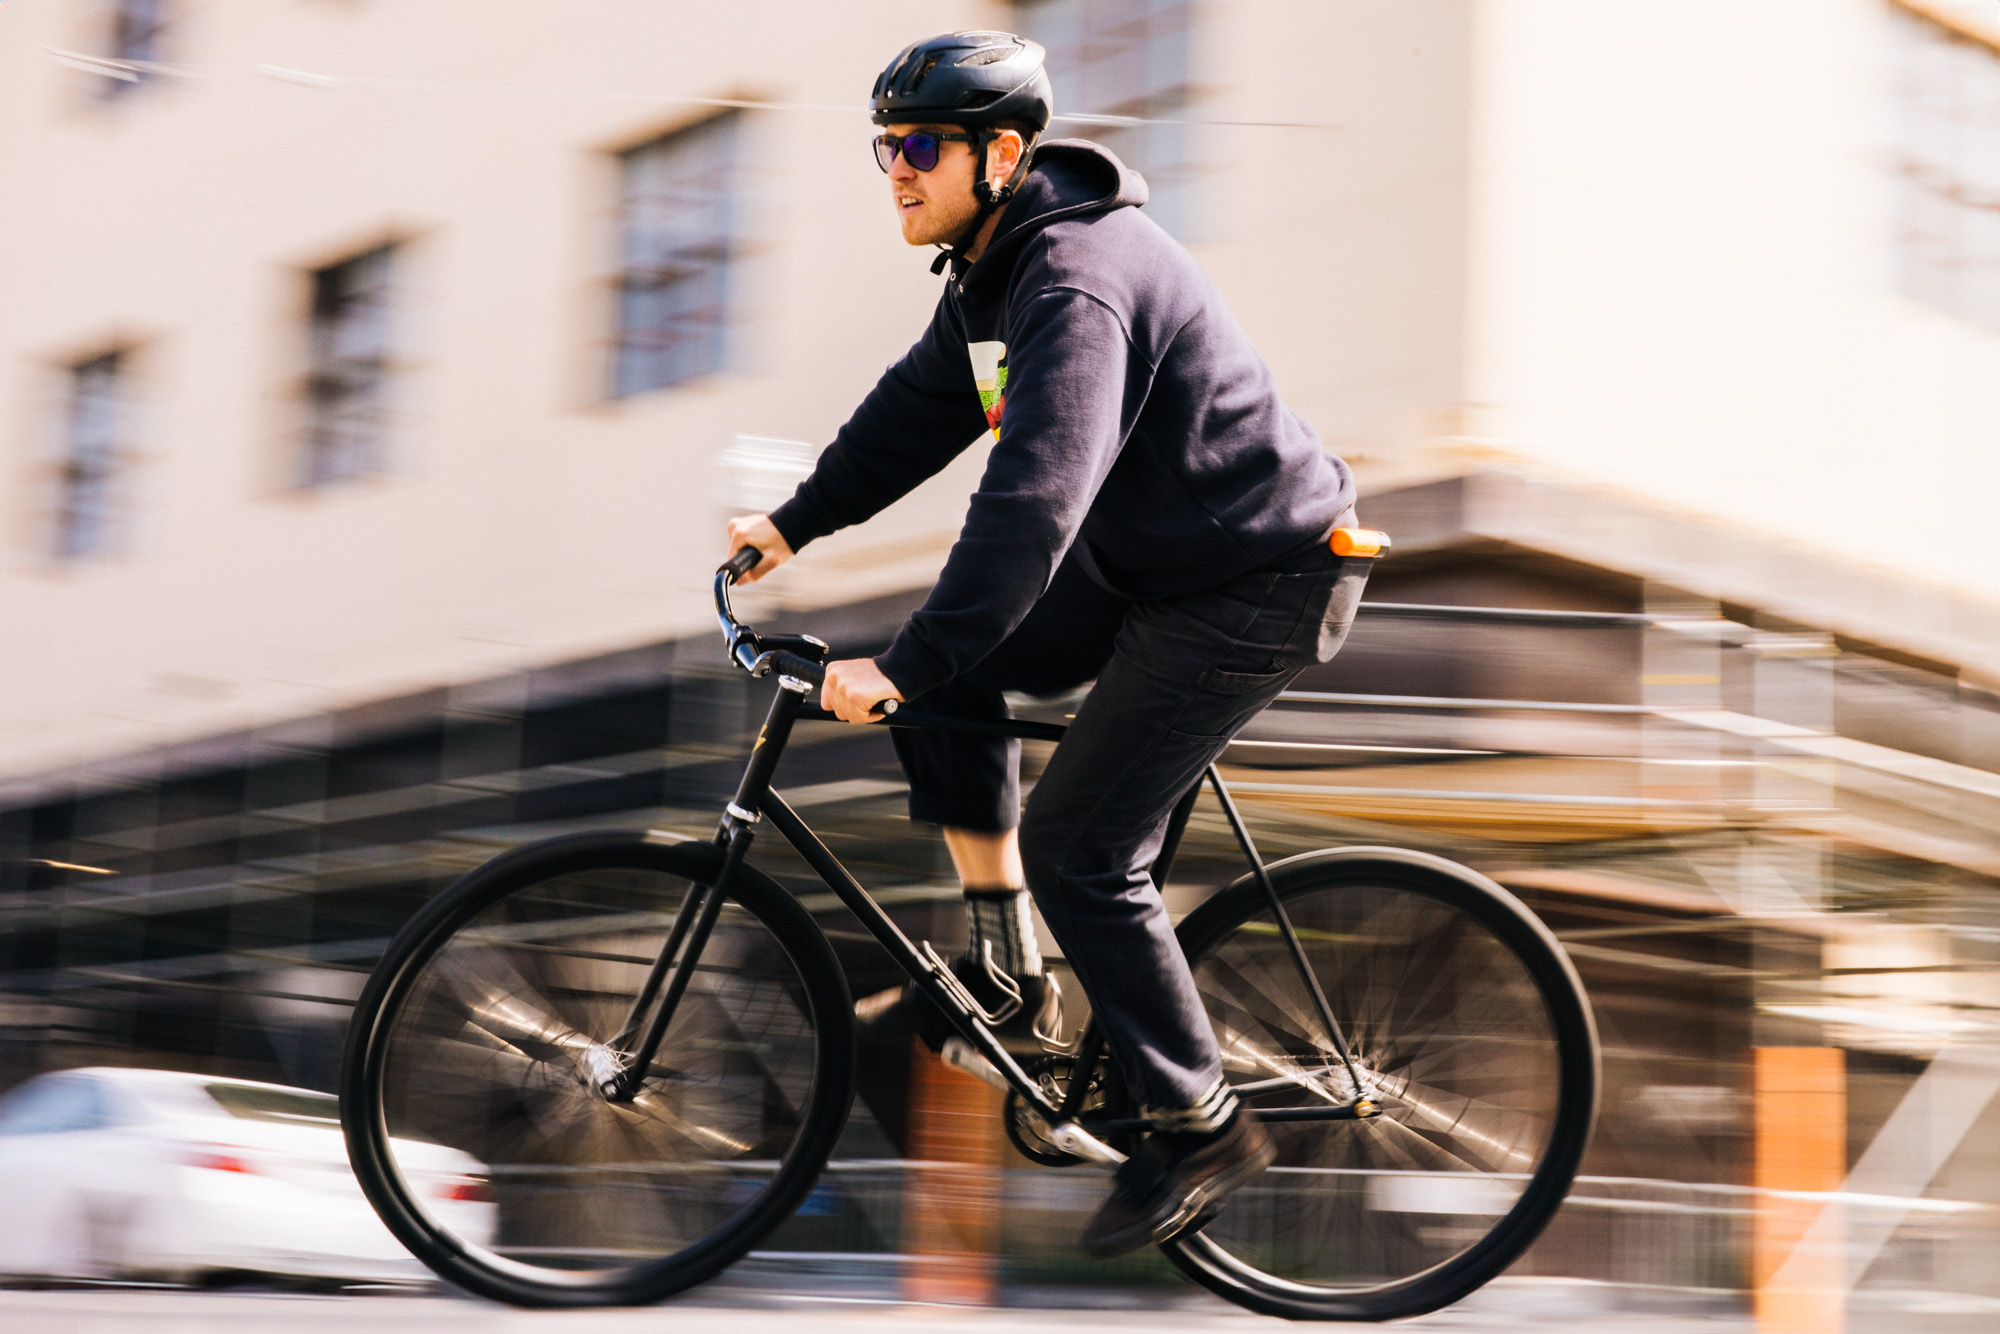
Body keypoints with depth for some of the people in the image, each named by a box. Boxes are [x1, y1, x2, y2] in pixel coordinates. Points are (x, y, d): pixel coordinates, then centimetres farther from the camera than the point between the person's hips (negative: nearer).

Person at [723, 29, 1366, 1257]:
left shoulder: (1078, 283, -27)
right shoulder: (994, 266, 5)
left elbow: (1035, 498, -35)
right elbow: (921, 406, 19)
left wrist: (906, 668, -36)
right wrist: (795, 525, 15)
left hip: (1257, 585, -10)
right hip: (1150, 561, 10)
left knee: (1078, 848, -9)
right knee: (946, 666, 5)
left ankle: (1203, 1130, 5)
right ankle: (1007, 967, 13)